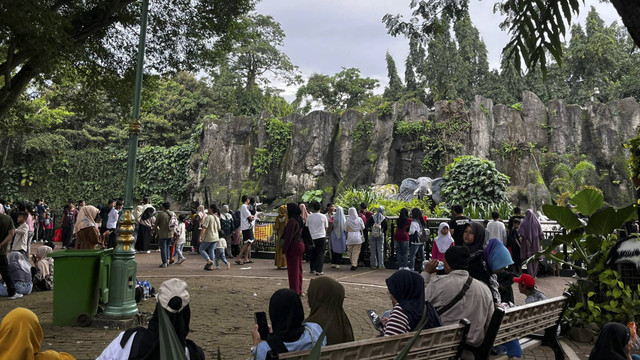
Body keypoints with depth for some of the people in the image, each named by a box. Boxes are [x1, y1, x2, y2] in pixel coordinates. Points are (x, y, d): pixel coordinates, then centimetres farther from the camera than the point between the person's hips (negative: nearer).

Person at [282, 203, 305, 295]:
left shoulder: (292, 221, -18)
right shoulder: (299, 220, 12)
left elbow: (289, 237, -21)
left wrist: (284, 250, -18)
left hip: (294, 246, -10)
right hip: (300, 245, 10)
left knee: (293, 270, -3)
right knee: (298, 269, 15)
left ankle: (294, 291, 2)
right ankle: (299, 290, 23)